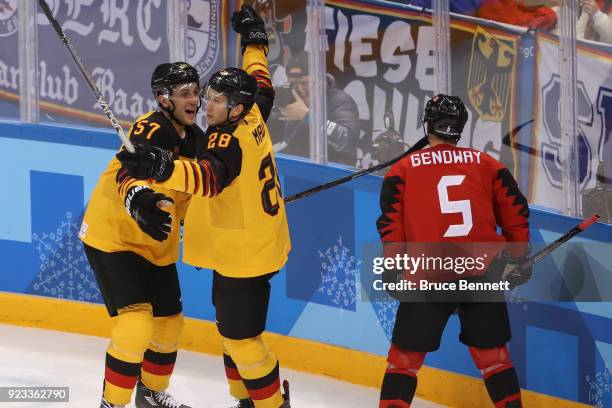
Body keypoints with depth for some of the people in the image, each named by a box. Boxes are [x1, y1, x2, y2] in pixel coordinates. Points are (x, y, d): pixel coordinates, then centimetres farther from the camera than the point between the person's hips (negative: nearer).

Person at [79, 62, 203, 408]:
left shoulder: (196, 138, 3)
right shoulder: (151, 130, -25)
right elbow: (131, 174, -46)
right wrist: (140, 200, -65)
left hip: (157, 244, 9)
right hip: (113, 237, -9)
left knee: (169, 323, 17)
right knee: (137, 321, -20)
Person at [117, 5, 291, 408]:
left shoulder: (229, 141, -27)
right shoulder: (253, 117, 0)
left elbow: (208, 177, -48)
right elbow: (260, 84, 22)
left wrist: (164, 169, -65)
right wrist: (254, 39, 35)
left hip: (245, 255, -11)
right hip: (253, 245, 11)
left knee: (241, 337, -3)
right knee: (231, 328, 21)